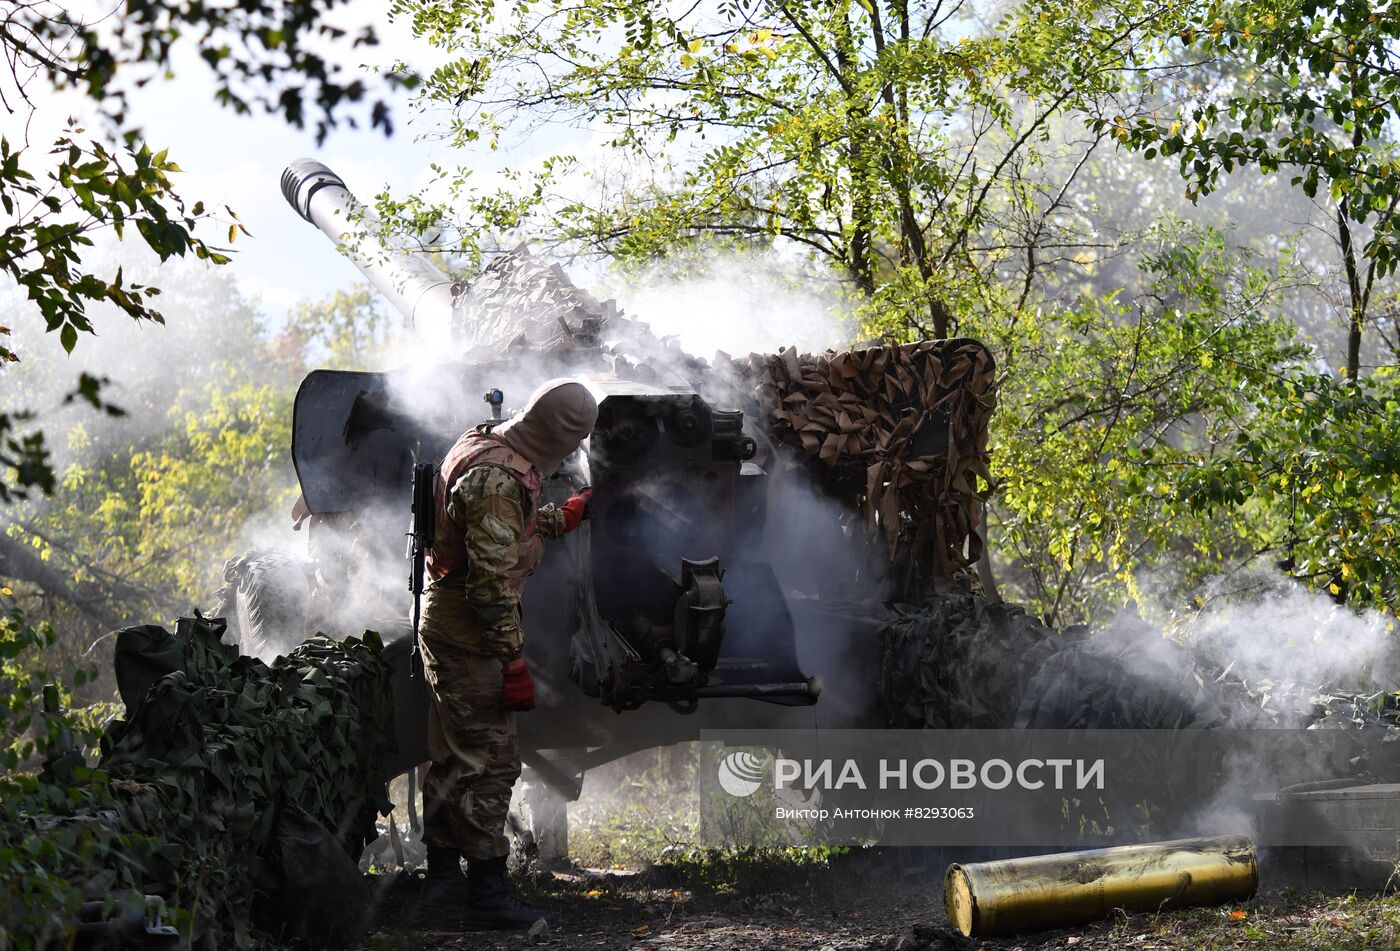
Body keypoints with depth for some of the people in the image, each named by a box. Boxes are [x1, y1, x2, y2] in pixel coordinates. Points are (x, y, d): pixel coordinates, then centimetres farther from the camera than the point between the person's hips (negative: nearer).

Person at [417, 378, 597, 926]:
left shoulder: (484, 447, 7)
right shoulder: (497, 478, -25)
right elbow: (492, 580, -26)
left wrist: (562, 519, 32)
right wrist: (513, 662, -23)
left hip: (444, 627, 11)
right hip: (471, 635, -11)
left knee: (452, 758, 16)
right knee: (490, 761, -3)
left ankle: (443, 880, 26)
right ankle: (486, 890, 5)